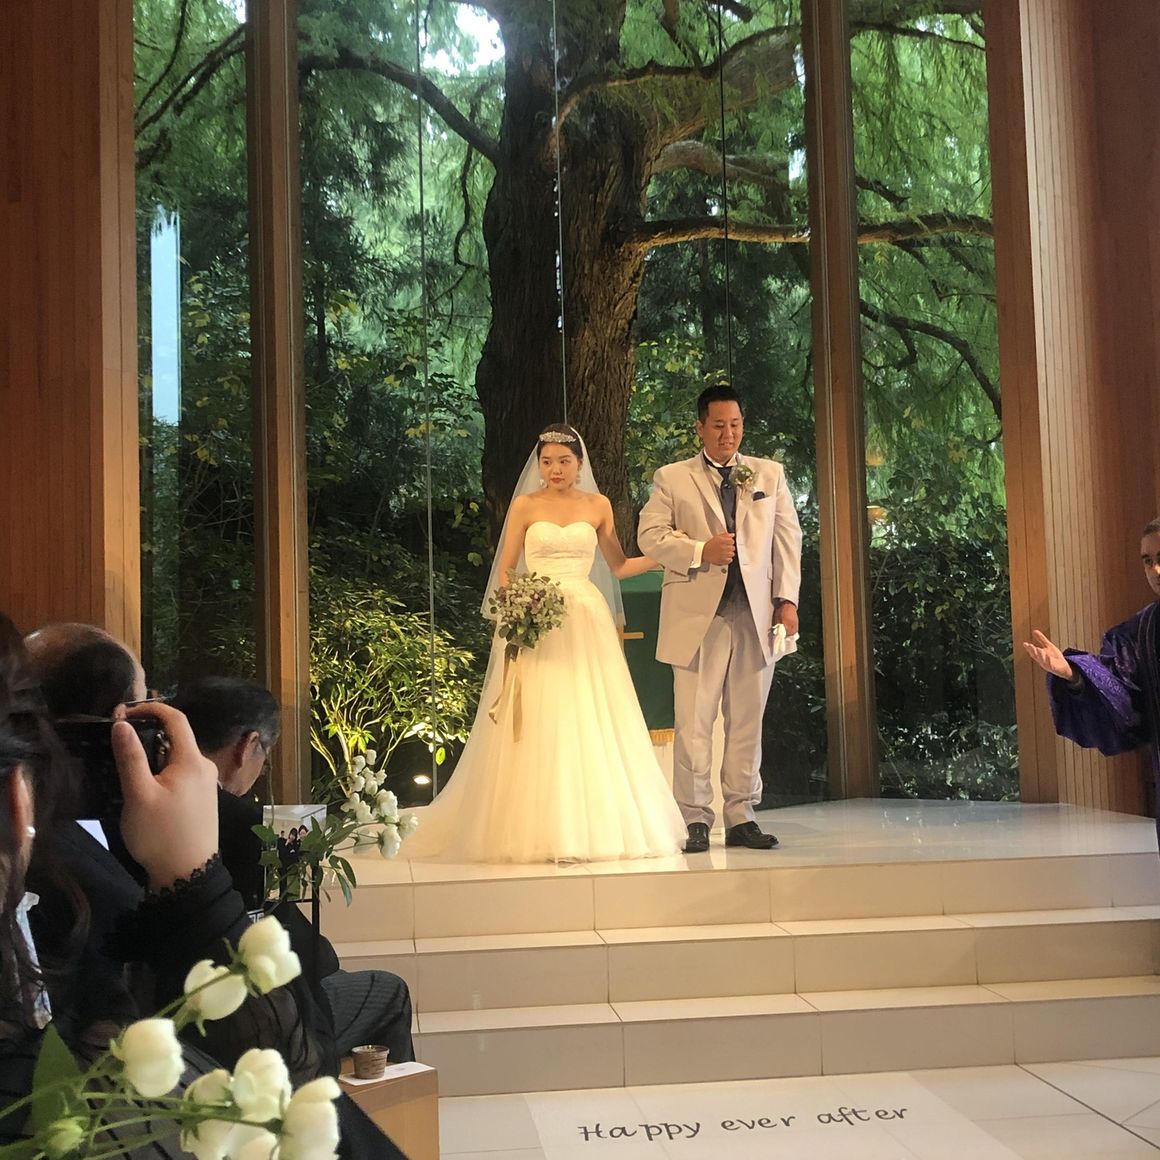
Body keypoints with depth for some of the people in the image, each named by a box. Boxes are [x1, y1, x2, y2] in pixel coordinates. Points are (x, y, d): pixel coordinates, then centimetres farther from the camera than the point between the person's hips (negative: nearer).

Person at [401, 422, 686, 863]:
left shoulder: (598, 506, 10)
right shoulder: (525, 505, 5)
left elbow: (618, 565, 16)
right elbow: (505, 571, 5)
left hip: (586, 621, 2)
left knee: (589, 723, 0)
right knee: (534, 725, -5)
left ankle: (595, 826, 8)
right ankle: (534, 830, 0)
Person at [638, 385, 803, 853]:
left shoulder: (770, 475, 15)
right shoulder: (672, 478, 8)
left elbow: (788, 538, 12)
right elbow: (650, 535, 1)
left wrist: (787, 599, 3)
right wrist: (701, 550, -12)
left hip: (756, 615, 2)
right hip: (697, 616, -2)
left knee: (747, 721, 5)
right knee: (694, 722, -3)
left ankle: (741, 817, 12)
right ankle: (695, 819, 4)